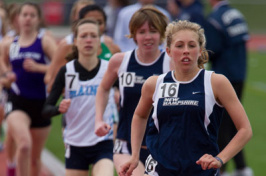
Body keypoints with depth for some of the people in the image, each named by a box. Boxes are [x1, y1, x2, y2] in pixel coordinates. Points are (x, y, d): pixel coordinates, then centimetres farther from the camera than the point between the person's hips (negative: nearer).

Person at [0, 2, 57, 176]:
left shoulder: (45, 41, -3)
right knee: (24, 145, -28)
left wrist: (38, 67, -26)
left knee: (35, 157, 13)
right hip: (18, 102, 0)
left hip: (41, 104, 0)